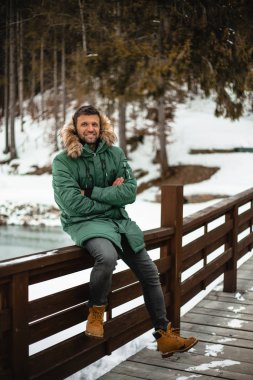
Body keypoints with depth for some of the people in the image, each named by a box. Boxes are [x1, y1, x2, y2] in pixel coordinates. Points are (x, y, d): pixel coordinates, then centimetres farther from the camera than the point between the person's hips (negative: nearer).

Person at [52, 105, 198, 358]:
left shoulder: (115, 154, 4)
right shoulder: (63, 161, -7)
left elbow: (130, 192, -6)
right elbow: (73, 204, -18)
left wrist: (92, 192, -14)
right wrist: (111, 197, -10)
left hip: (118, 220, 6)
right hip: (83, 222, -5)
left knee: (150, 273, 3)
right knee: (107, 256, -37)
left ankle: (164, 336, 18)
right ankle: (95, 312, -9)